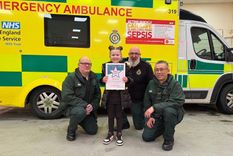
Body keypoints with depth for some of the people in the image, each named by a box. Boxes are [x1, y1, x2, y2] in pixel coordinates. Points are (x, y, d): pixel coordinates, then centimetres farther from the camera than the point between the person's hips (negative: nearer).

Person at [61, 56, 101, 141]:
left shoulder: (93, 77, 1)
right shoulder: (71, 77, -16)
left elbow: (97, 94, 4)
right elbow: (67, 96, -23)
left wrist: (92, 106, -14)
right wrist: (84, 105, -27)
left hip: (88, 109, 5)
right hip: (72, 107, -5)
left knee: (93, 131, 3)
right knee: (80, 111, -39)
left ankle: (81, 121, 34)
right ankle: (71, 130, -7)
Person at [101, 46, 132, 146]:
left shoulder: (125, 65, -2)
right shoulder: (105, 66, 3)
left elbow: (129, 79, -2)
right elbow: (102, 79, 4)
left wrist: (127, 79, -24)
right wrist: (103, 80, -18)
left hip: (121, 96, -1)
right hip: (109, 95, 2)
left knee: (119, 115, 10)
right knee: (110, 115, 13)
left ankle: (119, 134, 27)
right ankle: (110, 134, 30)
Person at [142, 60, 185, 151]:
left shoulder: (174, 84, -17)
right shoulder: (151, 83, -1)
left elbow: (177, 102, -31)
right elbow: (147, 102, 6)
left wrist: (155, 107, -36)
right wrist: (149, 117, -4)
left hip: (173, 114, -4)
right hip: (156, 116, 5)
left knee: (168, 110, -38)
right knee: (146, 137, -4)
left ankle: (169, 140, -14)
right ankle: (163, 128, 26)